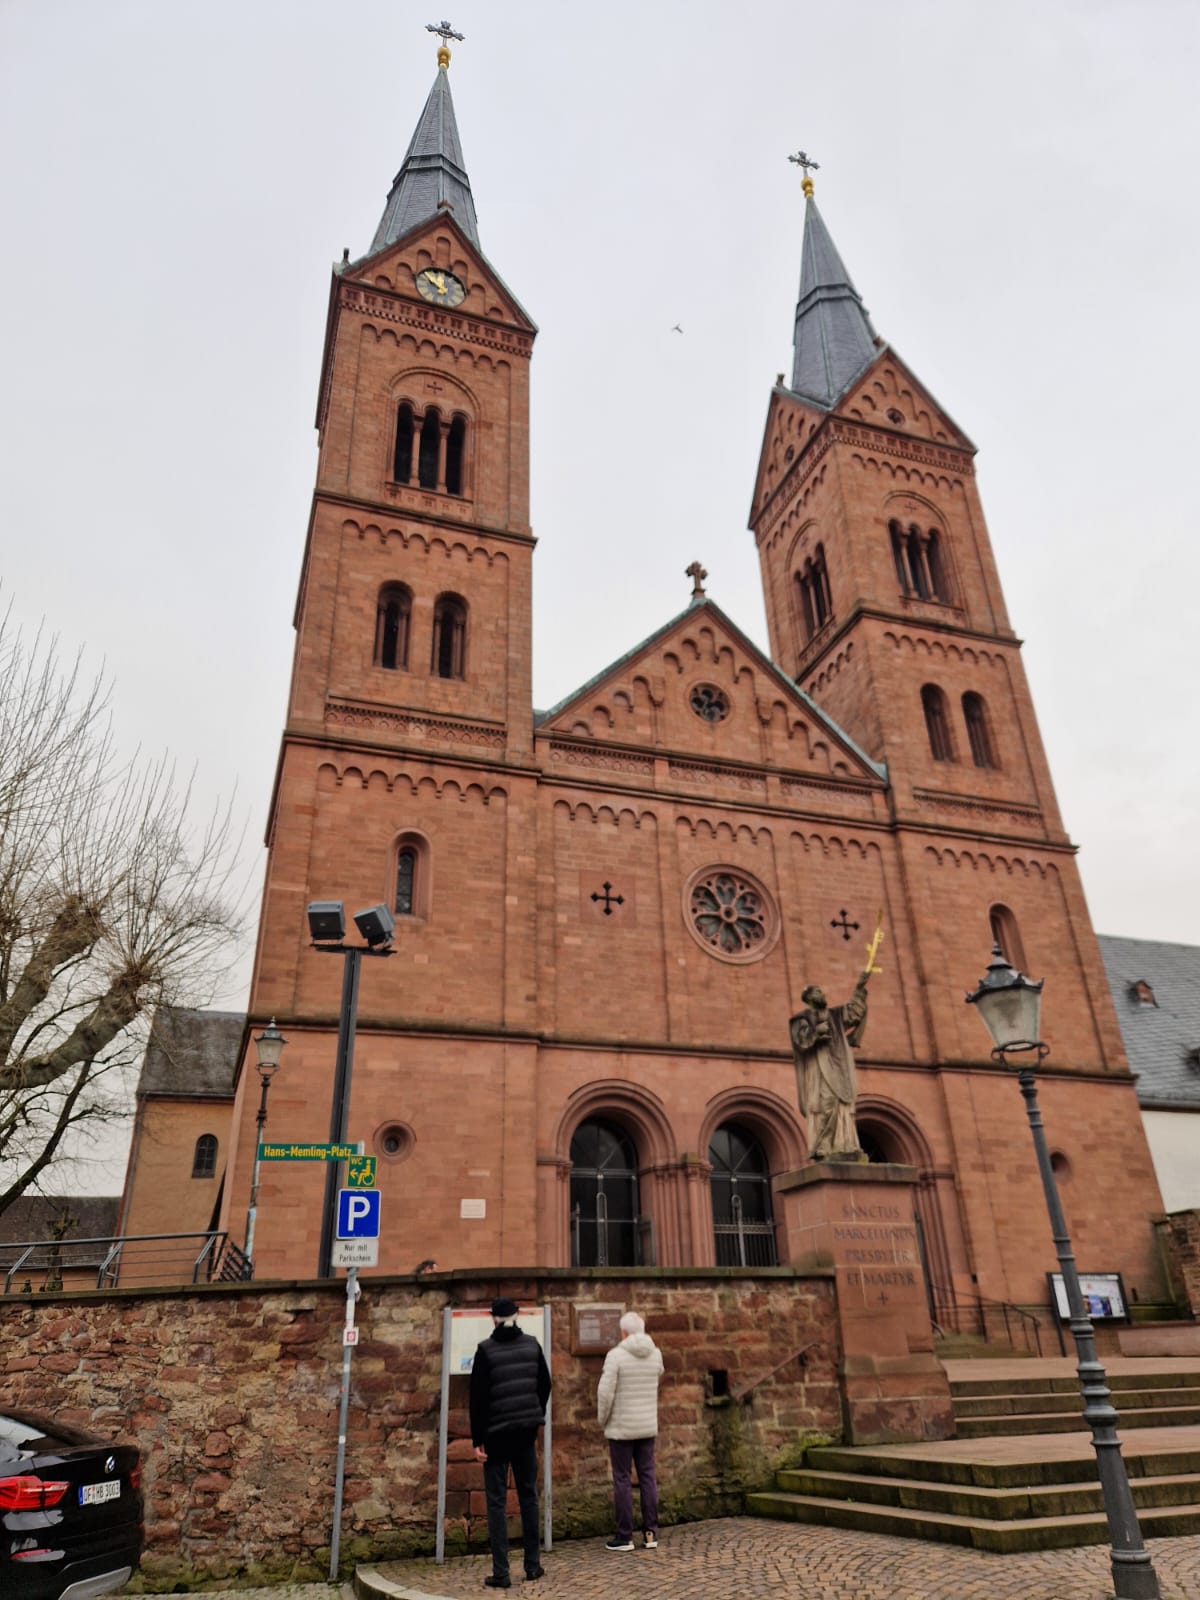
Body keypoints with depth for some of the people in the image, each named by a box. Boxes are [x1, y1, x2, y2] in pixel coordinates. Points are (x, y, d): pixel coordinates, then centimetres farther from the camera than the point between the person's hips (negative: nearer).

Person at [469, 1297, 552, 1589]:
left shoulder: (486, 1349, -9)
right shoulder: (532, 1344, 2)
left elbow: (477, 1396, -10)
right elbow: (545, 1385, 8)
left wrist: (477, 1439, -5)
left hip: (497, 1432, -4)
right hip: (526, 1431, 4)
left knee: (497, 1501, 4)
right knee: (529, 1495, 15)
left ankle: (501, 1573, 4)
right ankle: (533, 1565, 20)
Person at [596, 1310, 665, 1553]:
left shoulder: (616, 1355, -16)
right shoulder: (656, 1354, -1)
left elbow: (605, 1392, -17)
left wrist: (602, 1419, -1)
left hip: (621, 1428, -4)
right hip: (647, 1426, 4)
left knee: (622, 1480, 4)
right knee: (648, 1477, 11)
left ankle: (624, 1536, 9)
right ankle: (650, 1533, 11)